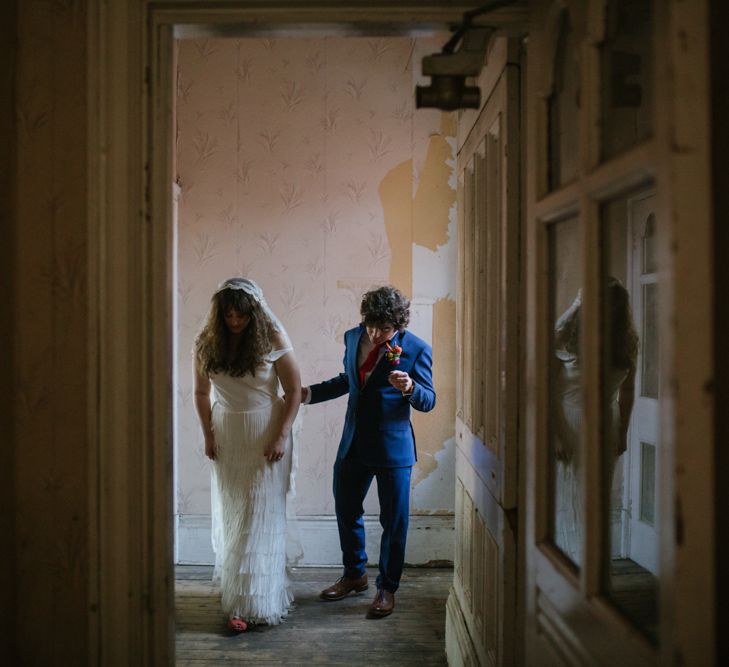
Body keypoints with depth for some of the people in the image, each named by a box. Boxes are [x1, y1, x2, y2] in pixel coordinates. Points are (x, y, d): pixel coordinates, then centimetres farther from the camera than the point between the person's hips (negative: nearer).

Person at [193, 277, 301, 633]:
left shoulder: (272, 339, -12)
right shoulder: (207, 343, -2)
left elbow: (294, 391, -9)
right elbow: (201, 393, 8)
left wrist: (281, 437, -13)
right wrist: (208, 435, 2)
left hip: (266, 435, -3)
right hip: (226, 436, 4)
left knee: (261, 516, -3)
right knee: (229, 514, 10)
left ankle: (255, 602, 3)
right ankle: (235, 590, 25)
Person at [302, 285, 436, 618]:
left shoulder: (416, 349, -11)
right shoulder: (353, 337, 4)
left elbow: (428, 401, -9)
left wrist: (409, 388, -30)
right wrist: (310, 393, 15)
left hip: (393, 448, -5)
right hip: (353, 445, 6)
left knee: (393, 521, 4)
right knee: (345, 512, 17)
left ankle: (387, 589, 21)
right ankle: (354, 575, 38)